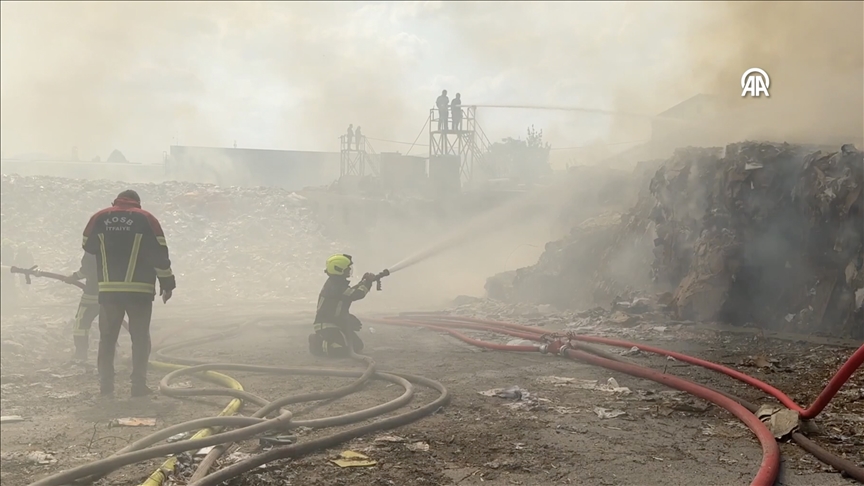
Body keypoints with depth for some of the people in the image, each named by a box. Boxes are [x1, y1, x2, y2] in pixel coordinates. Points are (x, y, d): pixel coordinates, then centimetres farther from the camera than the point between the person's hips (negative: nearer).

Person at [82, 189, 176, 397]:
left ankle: (106, 385, 12)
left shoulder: (99, 218, 5)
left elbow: (88, 246, 19)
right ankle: (139, 385, 2)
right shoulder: (146, 219, -2)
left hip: (108, 290, 2)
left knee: (107, 338, 12)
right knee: (140, 338, 7)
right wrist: (167, 283, 4)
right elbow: (160, 254, -4)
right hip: (139, 290, -2)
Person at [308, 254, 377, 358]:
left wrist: (363, 282, 9)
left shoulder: (338, 283, 10)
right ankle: (318, 344, -2)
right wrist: (368, 282, -12)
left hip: (337, 323, 10)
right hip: (327, 325, -10)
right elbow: (356, 295, -24)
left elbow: (351, 293, 22)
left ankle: (325, 340, 21)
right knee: (342, 350, -28)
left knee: (358, 347, 12)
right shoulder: (334, 285, -21)